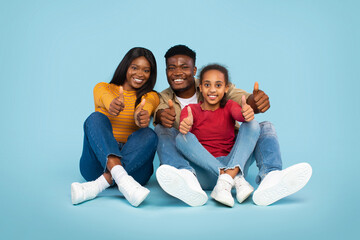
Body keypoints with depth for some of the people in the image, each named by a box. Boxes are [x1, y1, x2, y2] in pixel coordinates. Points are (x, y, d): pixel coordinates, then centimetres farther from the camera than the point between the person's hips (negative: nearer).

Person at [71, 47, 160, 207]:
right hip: (98, 161, 0)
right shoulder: (102, 88, 9)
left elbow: (144, 109, -15)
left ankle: (99, 184, -38)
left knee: (149, 135, -28)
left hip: (133, 163, 1)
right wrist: (113, 104, -43)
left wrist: (142, 117, -41)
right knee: (96, 118, -24)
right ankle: (120, 176, -46)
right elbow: (107, 98, -17)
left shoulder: (150, 96, 11)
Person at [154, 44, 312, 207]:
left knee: (265, 127, -12)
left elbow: (244, 98, -11)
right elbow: (159, 110, -14)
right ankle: (187, 177, -49)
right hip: (195, 169, -1)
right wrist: (162, 115, -40)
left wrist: (255, 101, -36)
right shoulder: (165, 97, 9)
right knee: (163, 130, -21)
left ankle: (270, 177, -41)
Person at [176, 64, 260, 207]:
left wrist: (246, 114, -42)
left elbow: (238, 113, -17)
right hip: (203, 166, 0)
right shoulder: (191, 109, 4)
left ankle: (227, 177, -33)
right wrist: (185, 125, -45)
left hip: (230, 162, 1)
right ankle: (236, 179, -35)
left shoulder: (229, 106, 8)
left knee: (252, 125, -15)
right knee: (183, 138, -26)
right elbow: (184, 122, -19)